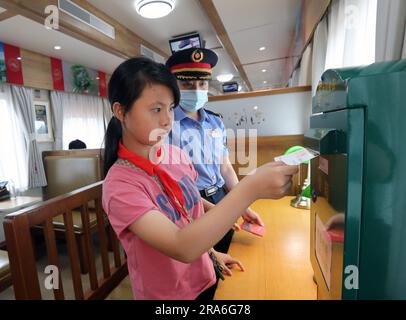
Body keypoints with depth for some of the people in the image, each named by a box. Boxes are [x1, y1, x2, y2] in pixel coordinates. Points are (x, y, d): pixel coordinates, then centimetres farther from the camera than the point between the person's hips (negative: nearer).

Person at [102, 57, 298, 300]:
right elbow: (182, 248, -36)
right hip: (166, 294, -4)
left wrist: (211, 252, 3)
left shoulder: (178, 155, -10)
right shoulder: (119, 185, -26)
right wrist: (251, 189, -42)